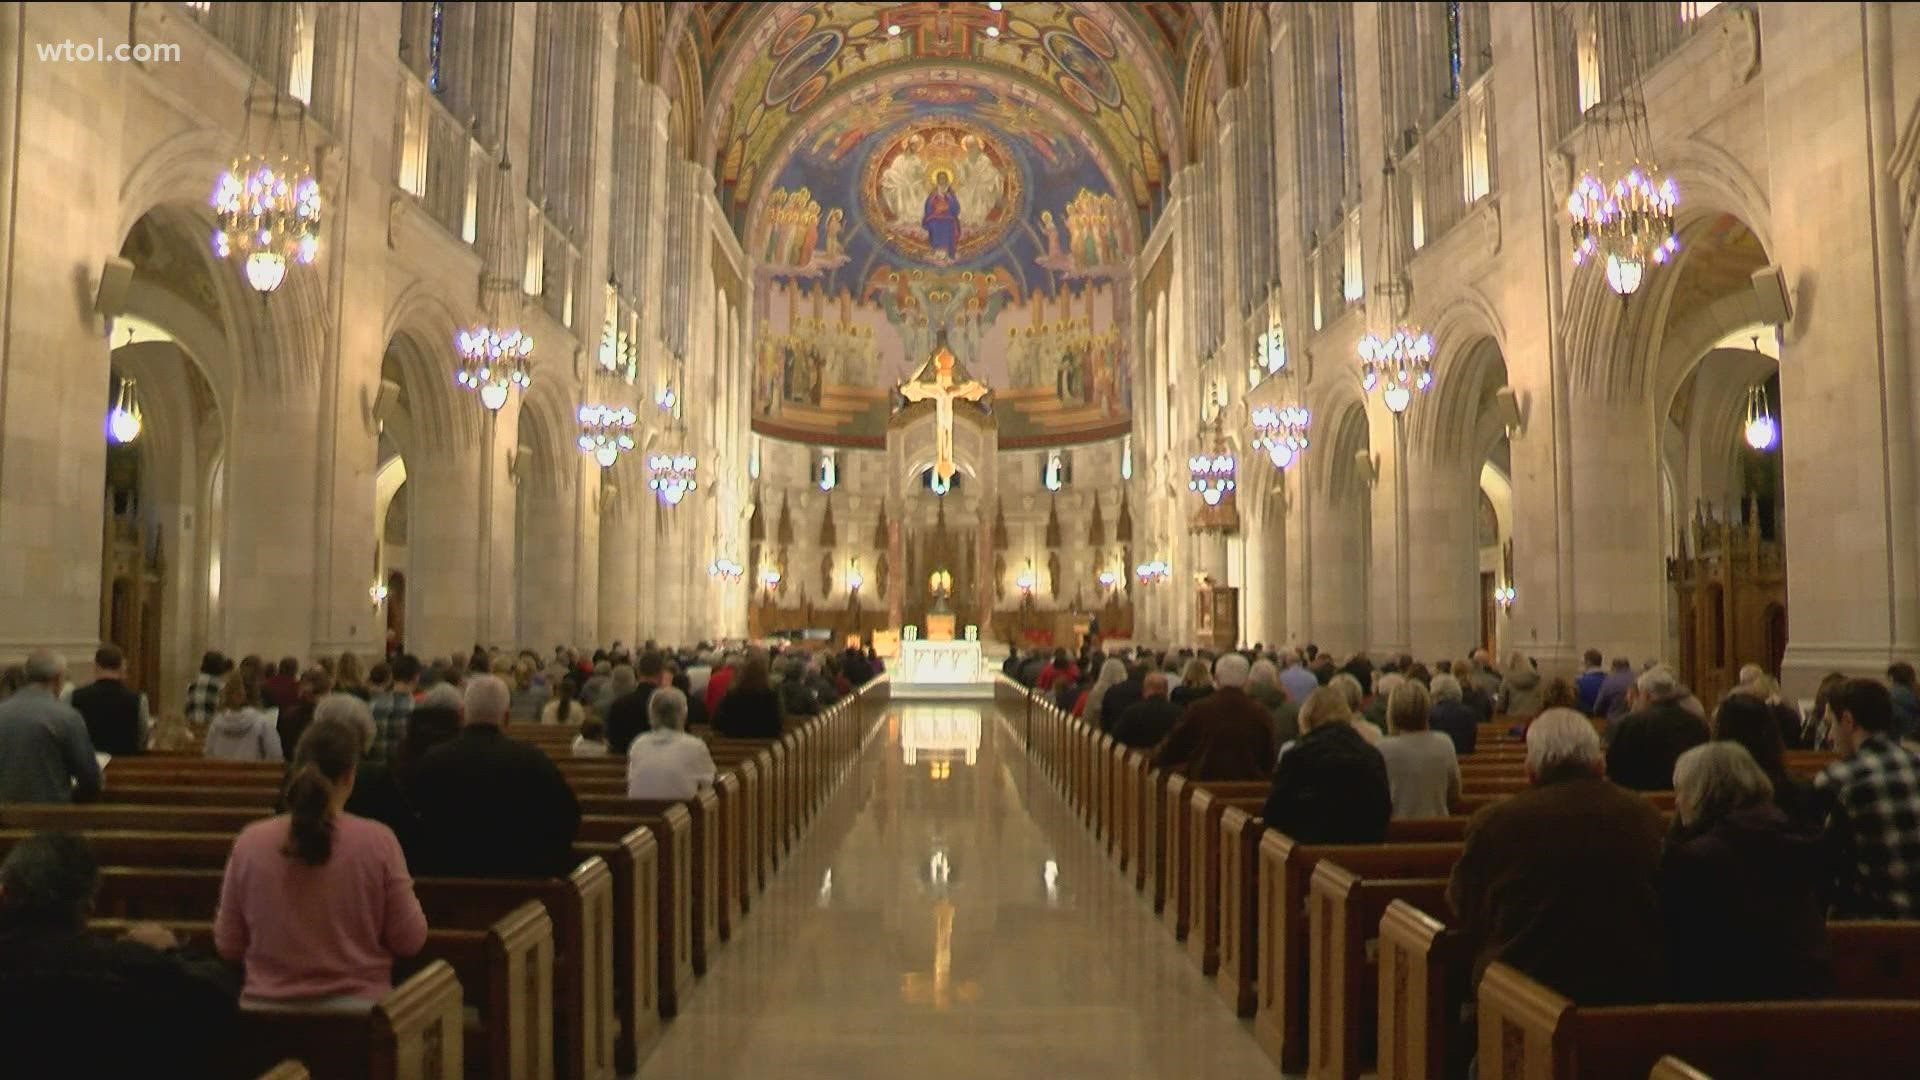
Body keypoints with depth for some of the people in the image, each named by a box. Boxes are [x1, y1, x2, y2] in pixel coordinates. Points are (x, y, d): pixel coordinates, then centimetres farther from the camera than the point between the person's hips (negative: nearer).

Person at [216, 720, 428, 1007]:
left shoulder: (250, 842, -5)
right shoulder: (377, 841, -12)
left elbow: (227, 945, 4)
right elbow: (410, 940, -6)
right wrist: (408, 895, 11)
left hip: (265, 1008, 3)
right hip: (358, 1006, -3)